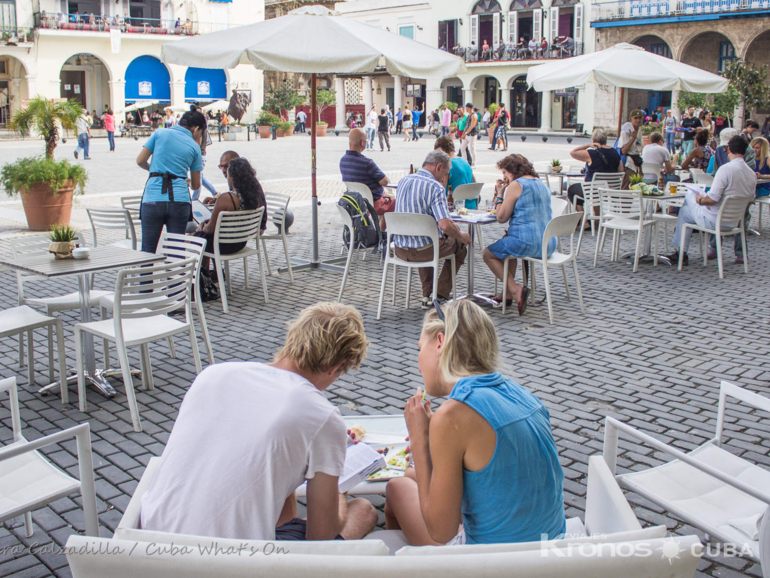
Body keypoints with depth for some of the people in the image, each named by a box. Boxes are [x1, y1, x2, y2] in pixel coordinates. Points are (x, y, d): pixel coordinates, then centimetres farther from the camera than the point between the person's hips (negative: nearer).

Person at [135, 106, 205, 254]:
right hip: (179, 200, 0)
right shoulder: (194, 146, 9)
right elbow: (196, 185, 14)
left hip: (153, 199, 0)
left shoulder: (160, 133, 8)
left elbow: (140, 161, 7)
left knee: (148, 250, 7)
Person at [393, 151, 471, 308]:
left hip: (400, 250, 7)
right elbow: (445, 225, -27)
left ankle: (427, 294, 35)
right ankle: (440, 295, 17)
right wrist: (461, 236, -7)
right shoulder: (435, 187, -17)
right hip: (423, 250, -7)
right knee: (459, 244, 21)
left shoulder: (403, 181, 7)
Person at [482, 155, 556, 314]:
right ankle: (507, 293, 29)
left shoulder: (516, 185, -9)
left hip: (527, 243, -9)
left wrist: (499, 194, 5)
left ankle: (515, 290, -6)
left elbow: (501, 218, -7)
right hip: (549, 245, 9)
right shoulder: (541, 184, 18)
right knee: (507, 246, 35)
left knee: (488, 254, 9)